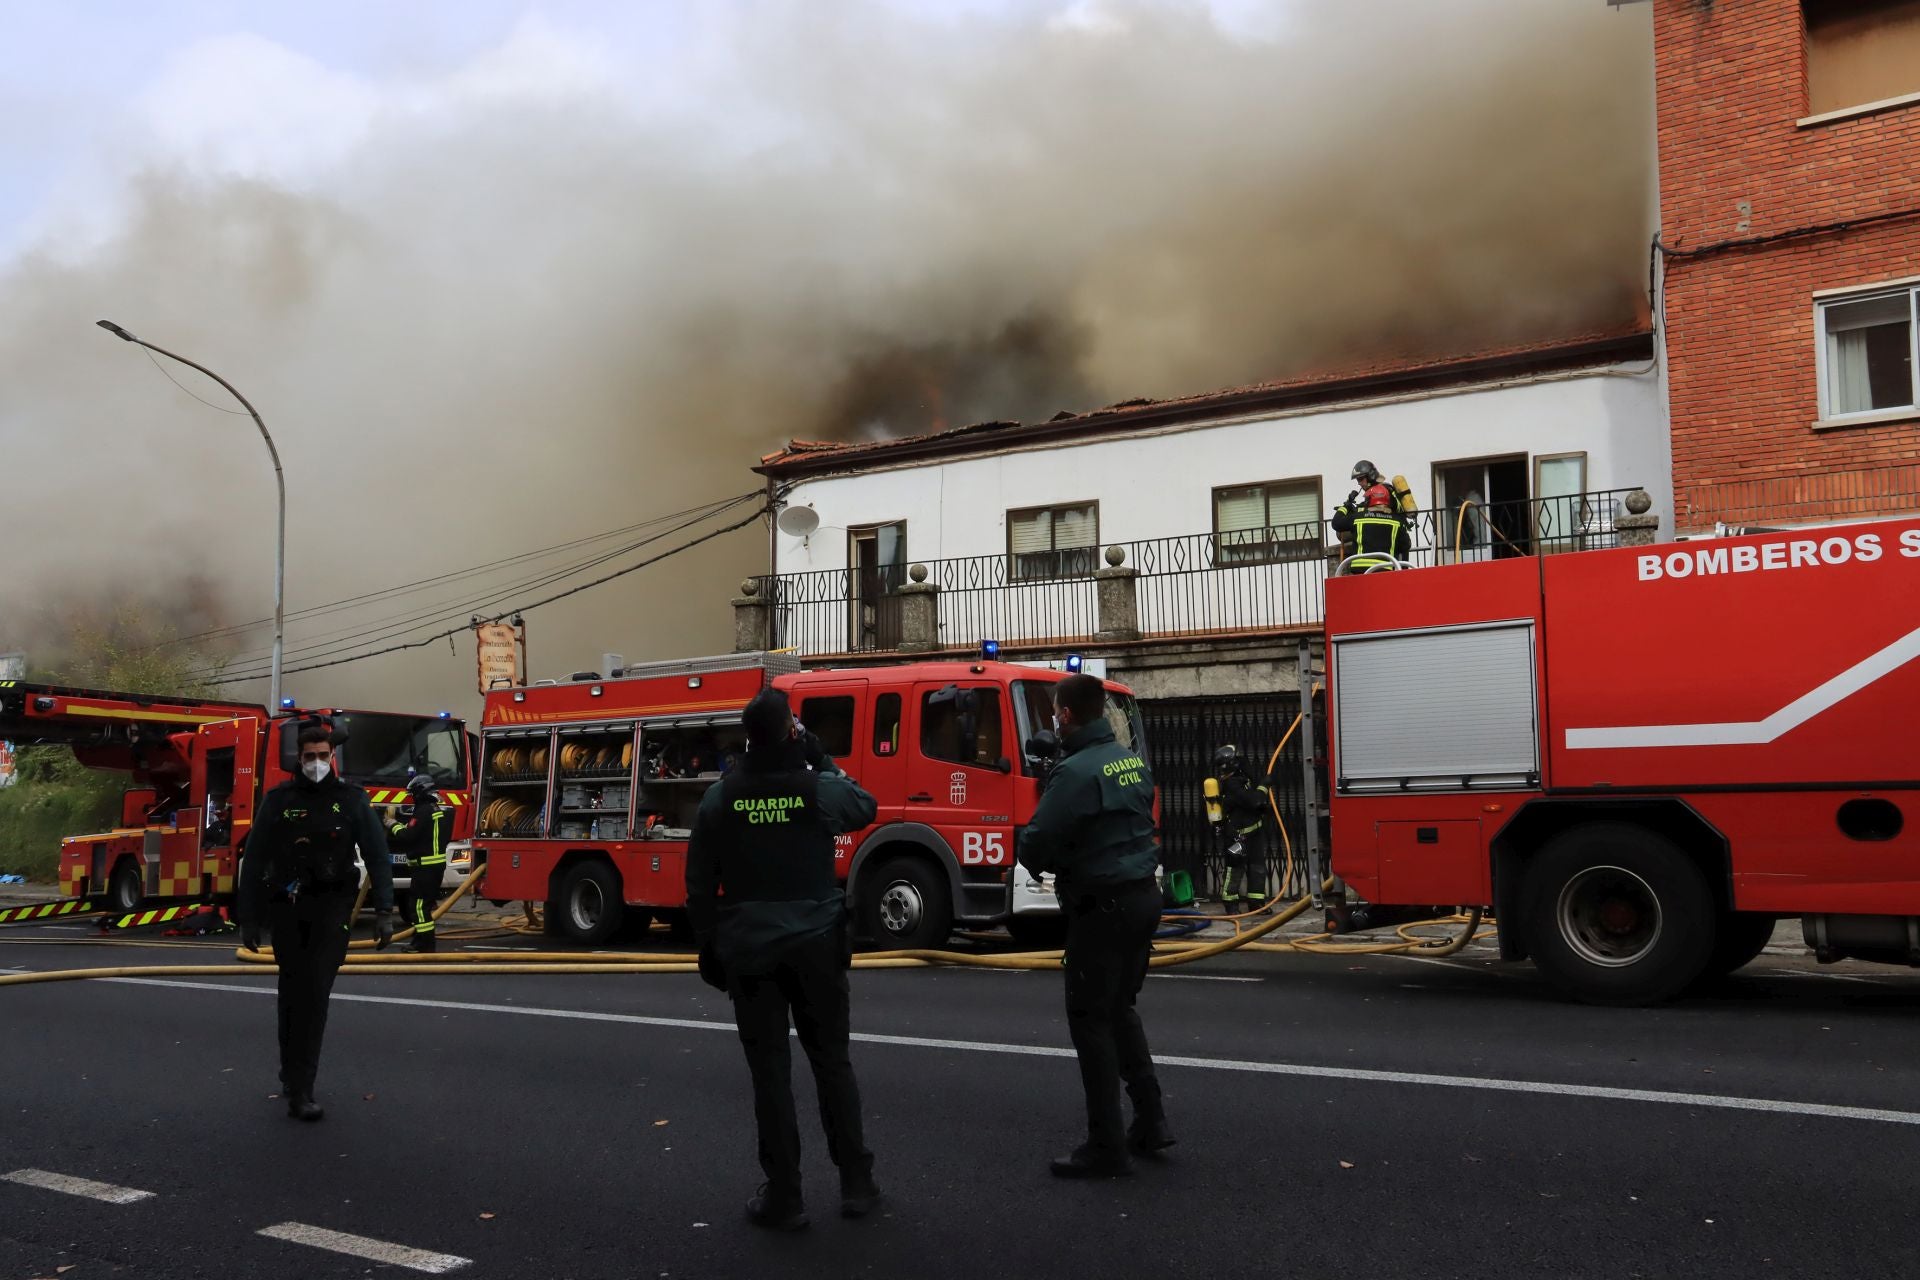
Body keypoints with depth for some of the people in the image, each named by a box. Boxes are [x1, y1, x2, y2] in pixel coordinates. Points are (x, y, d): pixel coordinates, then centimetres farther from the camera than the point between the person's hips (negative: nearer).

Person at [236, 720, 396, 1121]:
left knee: (314, 993, -10)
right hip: (287, 909, 1)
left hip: (331, 910, -1)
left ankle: (299, 1089, -7)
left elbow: (378, 857, 0)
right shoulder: (279, 799, 3)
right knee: (292, 993, 10)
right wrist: (247, 919, 2)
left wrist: (384, 911, -8)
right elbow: (253, 861, 5)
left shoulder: (351, 799, 2)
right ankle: (293, 1073, 25)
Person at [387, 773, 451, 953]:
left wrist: (394, 826, -4)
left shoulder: (423, 811, -17)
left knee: (419, 904, -7)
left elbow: (408, 836, -22)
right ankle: (424, 938, 25)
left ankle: (424, 943, -8)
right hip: (438, 863, 10)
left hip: (424, 865, -10)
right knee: (428, 902, 17)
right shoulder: (438, 810, 15)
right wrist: (400, 825, 14)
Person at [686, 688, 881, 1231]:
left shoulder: (720, 797, -3)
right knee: (832, 1063, 12)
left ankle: (785, 1197, 10)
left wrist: (709, 947, 11)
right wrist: (821, 759, 15)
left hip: (748, 949, 0)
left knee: (770, 1071, 6)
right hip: (816, 944, 0)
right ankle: (856, 1184, 18)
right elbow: (864, 808, 16)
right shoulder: (820, 789, -7)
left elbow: (700, 883, 1)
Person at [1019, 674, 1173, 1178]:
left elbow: (1034, 846, -19)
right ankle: (1150, 1122, 22)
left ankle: (1106, 1147, 5)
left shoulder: (1075, 772, -18)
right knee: (1120, 1008, 21)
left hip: (1103, 905, -9)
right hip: (1143, 895, 9)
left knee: (1090, 1018, 1)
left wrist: (1042, 860, 4)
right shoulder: (1133, 760, 9)